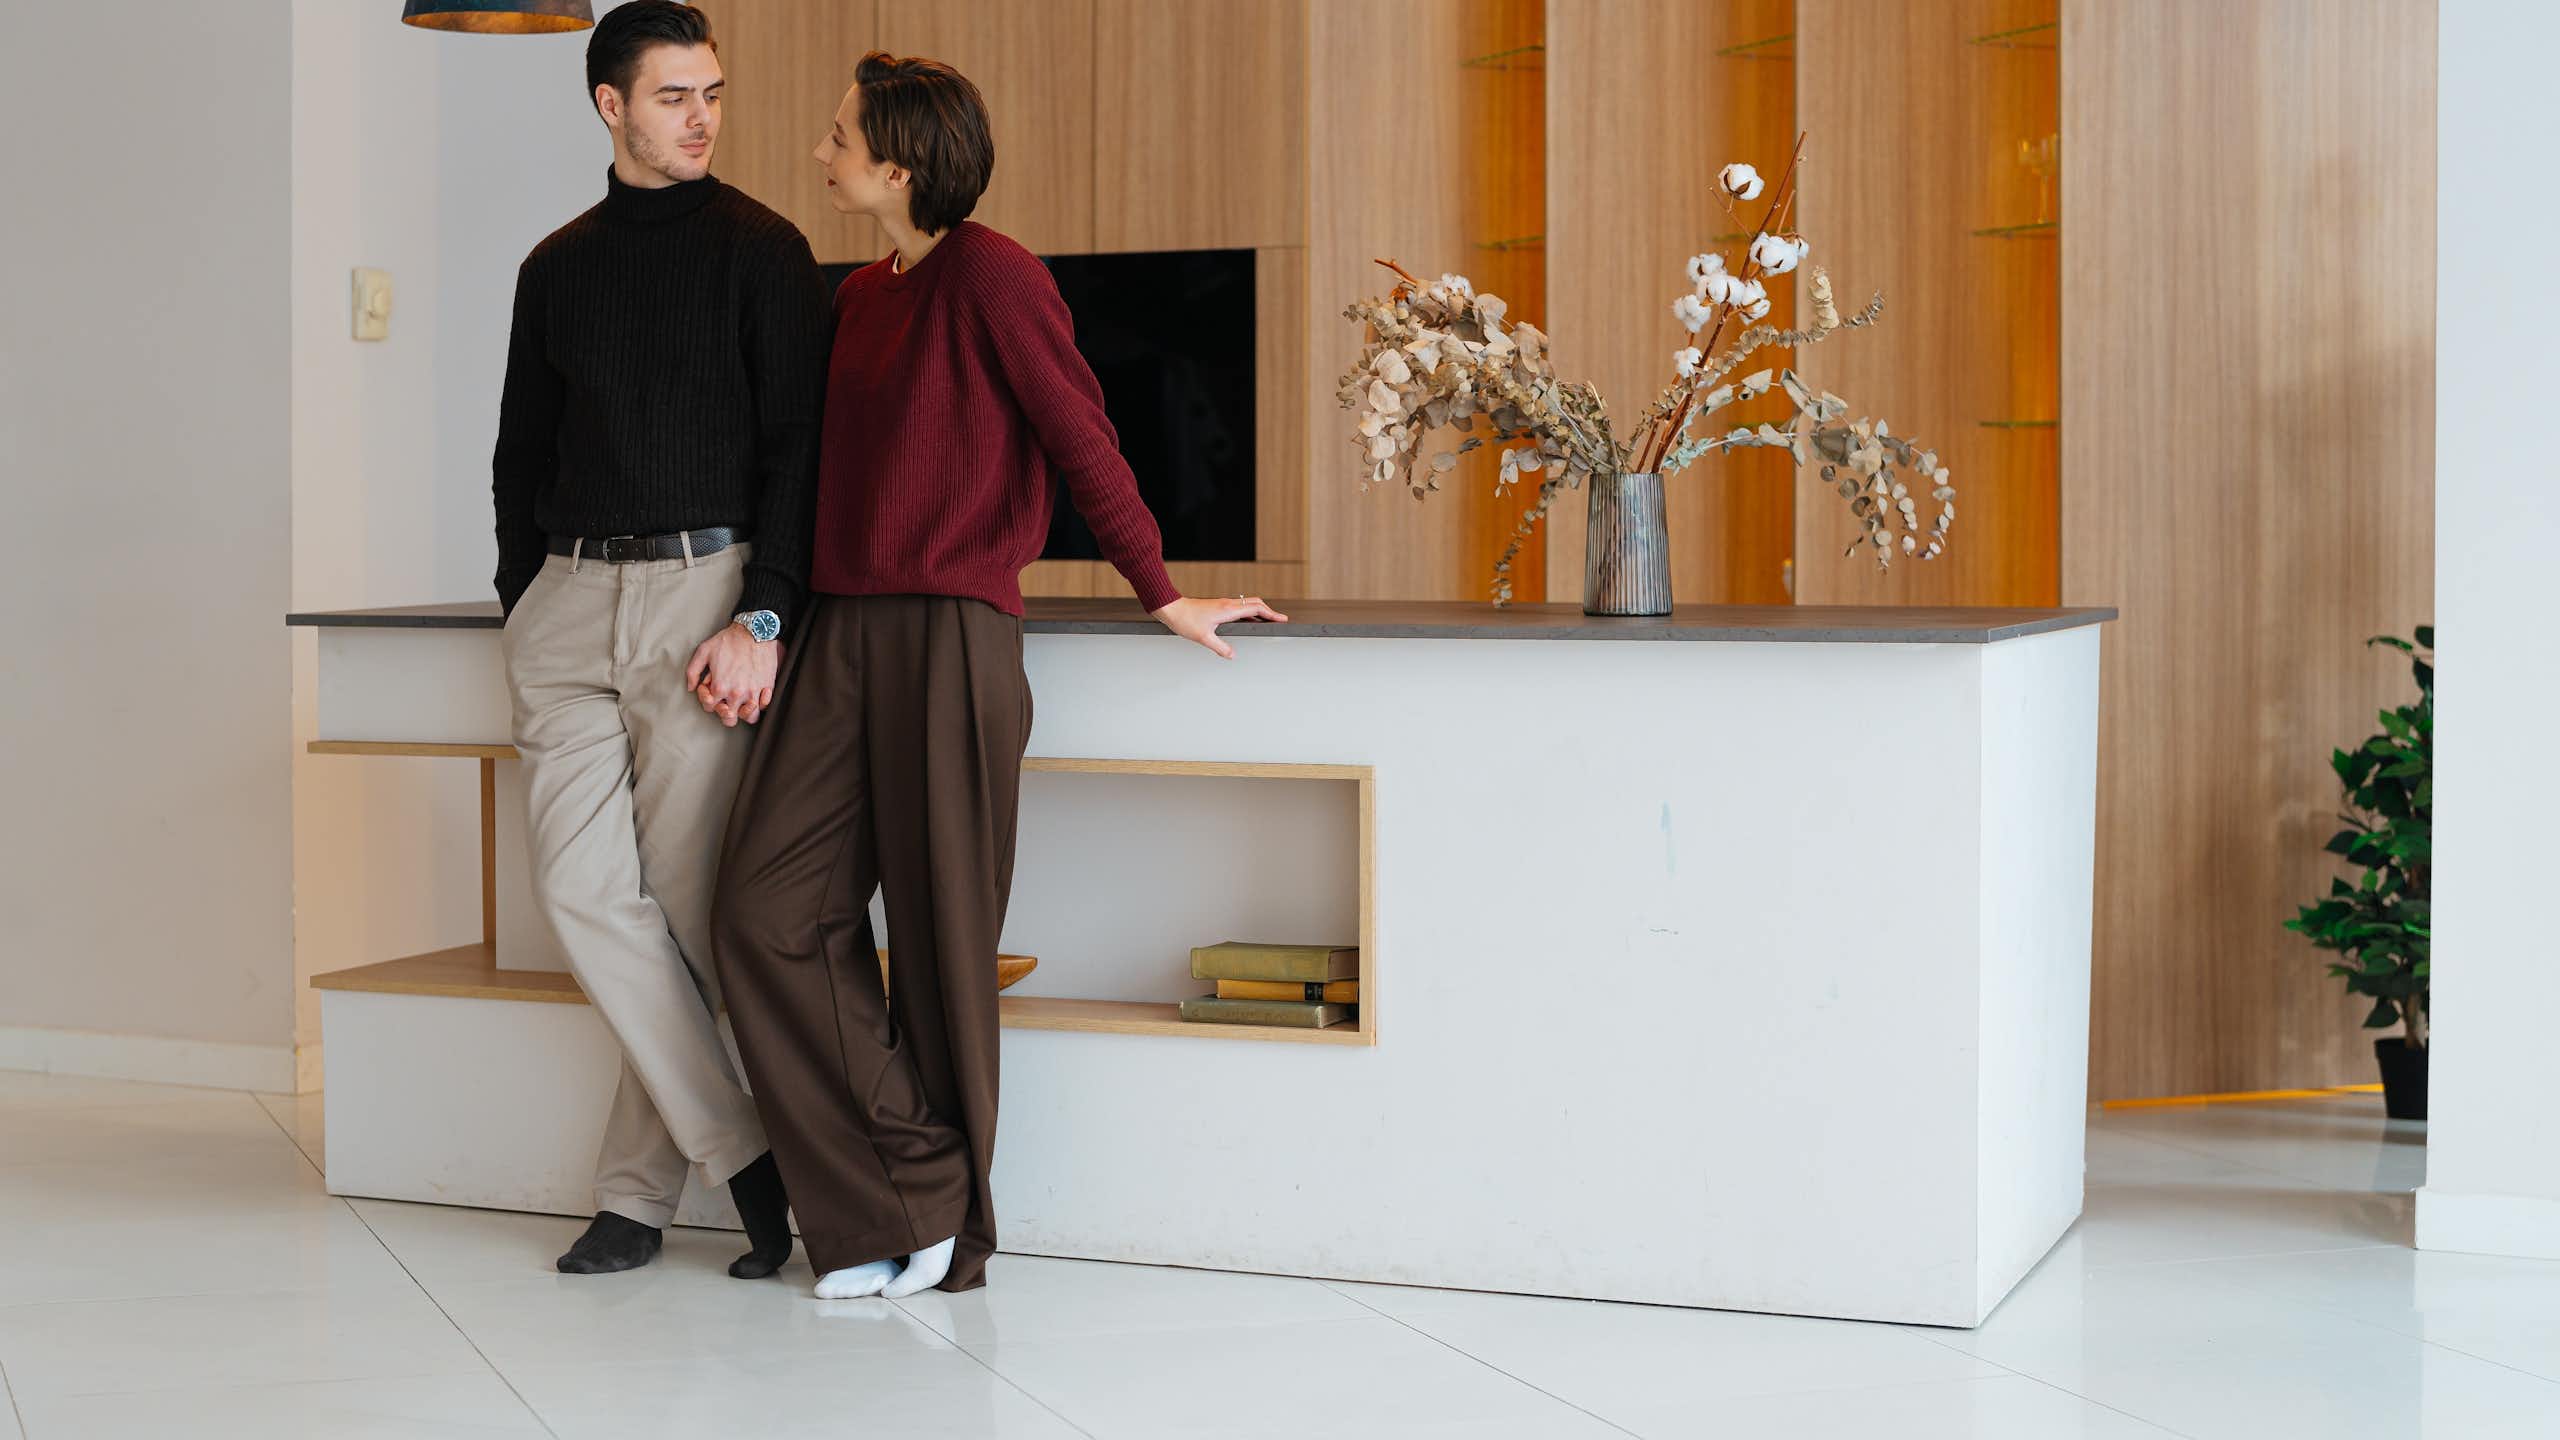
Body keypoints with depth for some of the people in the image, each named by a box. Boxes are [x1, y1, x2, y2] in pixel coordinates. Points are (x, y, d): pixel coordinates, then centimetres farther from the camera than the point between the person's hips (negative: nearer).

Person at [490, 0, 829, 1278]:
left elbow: (798, 445, -4)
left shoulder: (759, 250, 2)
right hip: (569, 597, 5)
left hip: (702, 589, -4)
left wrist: (763, 617, -13)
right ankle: (744, 1155, 0)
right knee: (583, 892, -6)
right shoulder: (556, 268, 15)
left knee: (683, 905, -4)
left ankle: (637, 1193, 7)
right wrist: (522, 608, 14)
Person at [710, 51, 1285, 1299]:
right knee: (768, 910, -1)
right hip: (841, 633, 8)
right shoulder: (858, 297, 16)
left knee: (941, 938, 0)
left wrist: (1163, 596, -2)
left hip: (951, 634, -8)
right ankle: (898, 1200, 7)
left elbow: (1081, 442, -5)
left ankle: (949, 1233, 13)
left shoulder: (990, 275, -7)